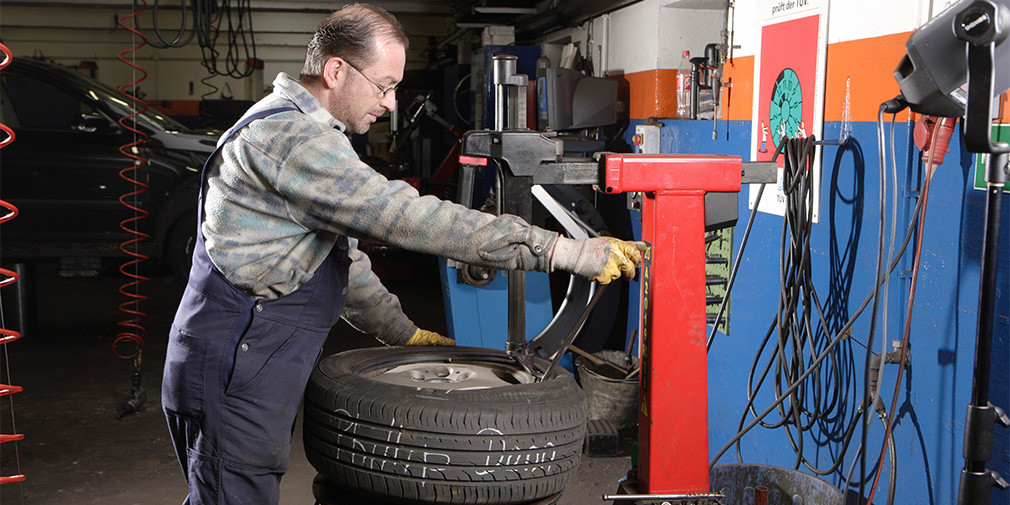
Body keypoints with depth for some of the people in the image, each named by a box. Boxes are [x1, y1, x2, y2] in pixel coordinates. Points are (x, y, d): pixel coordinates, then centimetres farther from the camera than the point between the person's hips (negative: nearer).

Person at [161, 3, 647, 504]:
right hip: (234, 378, -10)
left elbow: (341, 253, 22)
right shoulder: (289, 136, -20)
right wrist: (571, 252, -28)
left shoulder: (299, 131, 15)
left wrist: (402, 332, 19)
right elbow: (410, 219, -28)